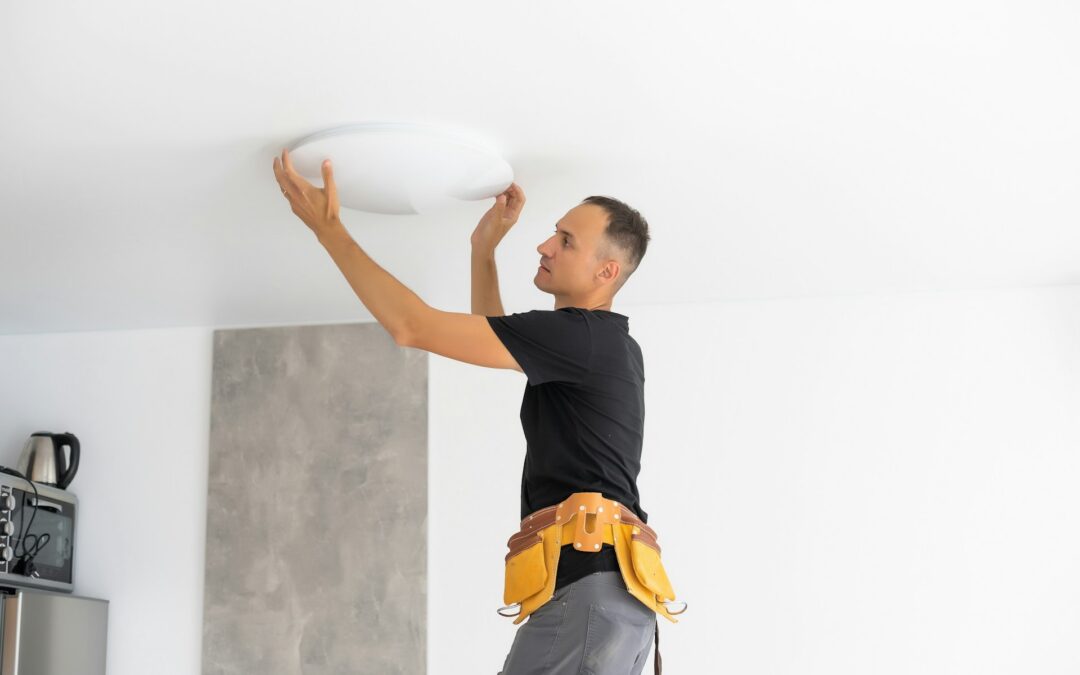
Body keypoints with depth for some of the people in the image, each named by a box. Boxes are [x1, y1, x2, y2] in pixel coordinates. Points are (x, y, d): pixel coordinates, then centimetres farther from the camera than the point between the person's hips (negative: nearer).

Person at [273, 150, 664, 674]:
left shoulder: (581, 335, -10)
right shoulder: (605, 346, 21)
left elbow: (413, 328, -13)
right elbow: (493, 341, 39)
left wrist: (328, 228, -6)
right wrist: (484, 247, 31)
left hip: (588, 583, -10)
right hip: (599, 586, 10)